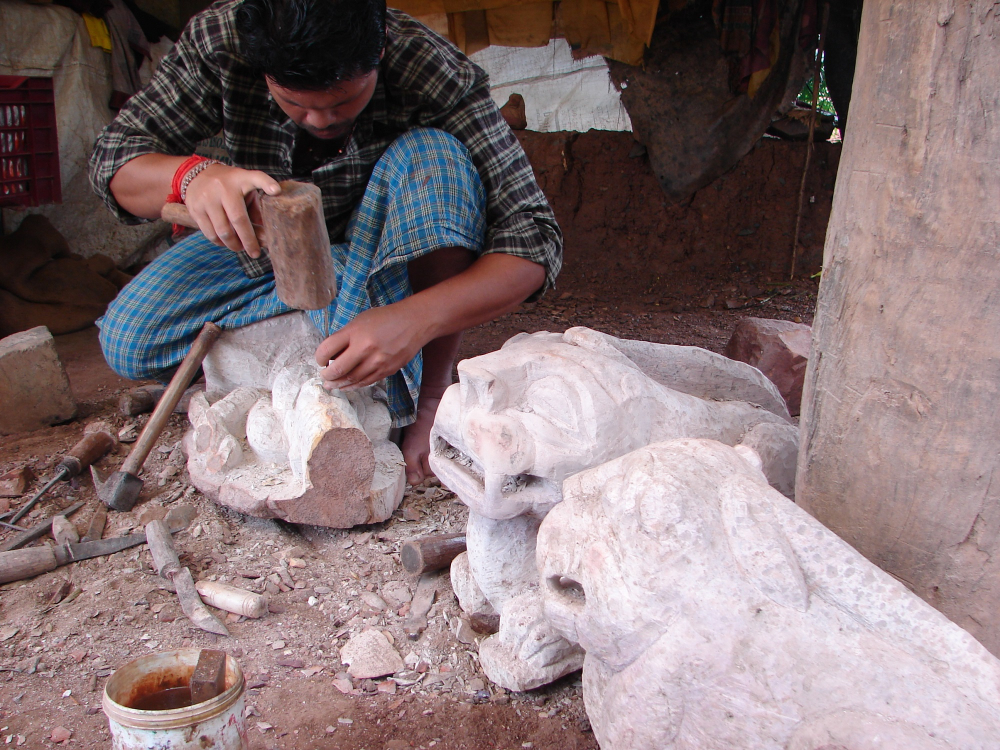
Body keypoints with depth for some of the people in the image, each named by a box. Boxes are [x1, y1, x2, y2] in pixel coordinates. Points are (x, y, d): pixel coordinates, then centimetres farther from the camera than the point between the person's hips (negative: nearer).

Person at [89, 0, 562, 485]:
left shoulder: (438, 75, -29)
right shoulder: (219, 39, -23)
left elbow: (534, 238, -33)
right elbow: (112, 159, -18)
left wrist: (416, 319, -50)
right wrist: (192, 175, -42)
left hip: (383, 249, -2)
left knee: (433, 156, -33)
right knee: (126, 344, -16)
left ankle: (433, 393, -23)